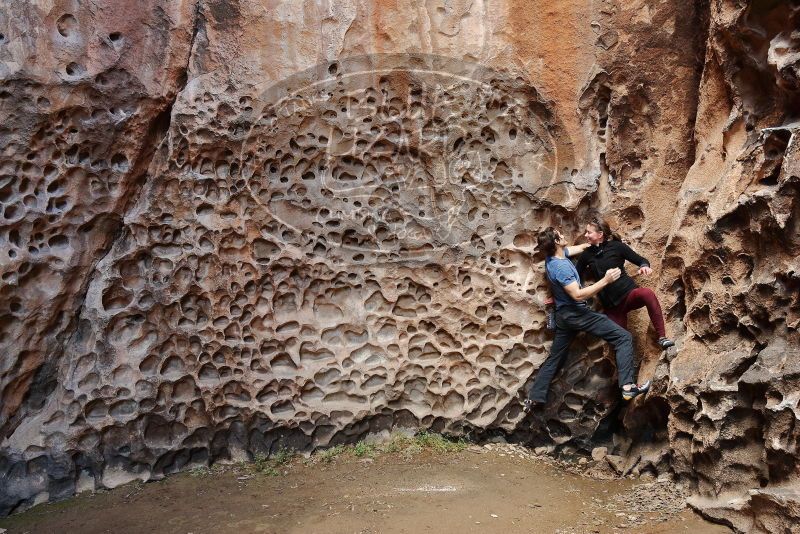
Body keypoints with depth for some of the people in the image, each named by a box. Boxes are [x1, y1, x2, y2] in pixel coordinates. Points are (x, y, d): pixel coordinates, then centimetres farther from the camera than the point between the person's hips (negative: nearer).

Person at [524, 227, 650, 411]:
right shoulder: (561, 267, -22)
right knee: (623, 337, -9)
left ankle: (534, 398, 17)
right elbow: (578, 295, -27)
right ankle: (627, 386, -19)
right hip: (577, 313, -9)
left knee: (554, 358, 16)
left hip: (564, 315, 9)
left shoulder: (552, 257, 7)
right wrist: (605, 281, -29)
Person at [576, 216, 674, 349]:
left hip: (628, 293, -4)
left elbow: (641, 260, 0)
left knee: (647, 293, -36)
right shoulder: (586, 255, 5)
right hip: (610, 304, 4)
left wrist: (644, 266, -23)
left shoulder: (616, 246, -4)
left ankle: (662, 338, -33)